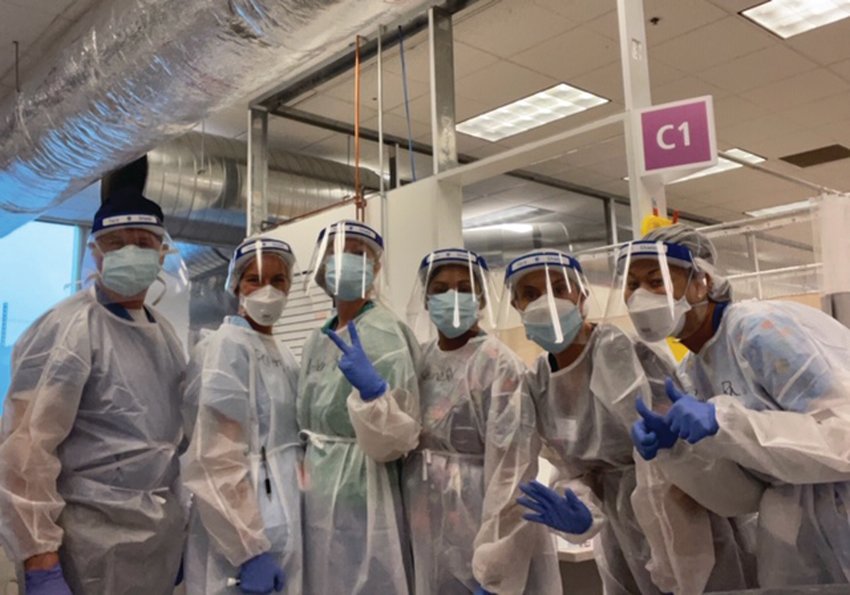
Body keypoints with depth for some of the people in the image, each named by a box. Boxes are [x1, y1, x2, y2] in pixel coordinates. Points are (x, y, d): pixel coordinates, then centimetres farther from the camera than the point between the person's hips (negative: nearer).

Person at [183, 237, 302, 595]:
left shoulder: (283, 356, 12)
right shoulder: (228, 347, -13)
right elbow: (218, 458, -20)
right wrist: (251, 549, -23)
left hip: (283, 522, 8)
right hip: (246, 530, -8)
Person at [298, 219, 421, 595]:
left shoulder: (386, 335, -13)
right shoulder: (317, 341, 9)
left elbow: (397, 437, -18)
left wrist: (372, 390, -33)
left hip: (362, 495, -7)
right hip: (316, 494, 7)